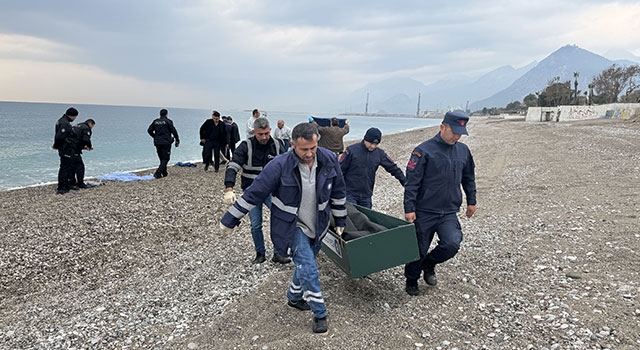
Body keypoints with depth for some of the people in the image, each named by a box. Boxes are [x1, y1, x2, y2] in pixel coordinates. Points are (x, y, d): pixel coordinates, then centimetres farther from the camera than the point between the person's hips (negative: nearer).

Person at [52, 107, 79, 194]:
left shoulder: (62, 120, 14)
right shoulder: (65, 123, -20)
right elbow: (59, 137, -25)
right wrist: (56, 146, -10)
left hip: (67, 149, 11)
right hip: (65, 150, -11)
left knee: (70, 167, 18)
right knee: (64, 168, -5)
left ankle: (68, 185, 29)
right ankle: (61, 188, -1)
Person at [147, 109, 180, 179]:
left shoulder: (155, 121, 10)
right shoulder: (168, 121, -5)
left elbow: (149, 130, 7)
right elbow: (173, 131, -7)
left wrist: (155, 137, 20)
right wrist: (177, 140, 2)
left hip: (157, 143, 6)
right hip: (166, 143, -6)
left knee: (162, 159, 17)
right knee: (165, 159, -3)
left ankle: (164, 173, 22)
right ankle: (158, 173, -16)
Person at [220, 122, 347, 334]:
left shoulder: (329, 160, -14)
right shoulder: (279, 166, -27)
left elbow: (338, 191, 2)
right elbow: (253, 195, -18)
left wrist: (340, 220, 10)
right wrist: (229, 220, -12)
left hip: (317, 226, 5)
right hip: (292, 226, -5)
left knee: (305, 264, 20)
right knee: (308, 268, -12)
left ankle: (294, 297, 46)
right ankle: (320, 314, 8)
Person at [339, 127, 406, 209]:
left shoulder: (379, 153, 2)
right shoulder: (352, 150, -10)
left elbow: (393, 168, 9)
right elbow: (340, 170, -6)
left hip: (366, 196, 4)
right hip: (350, 194, -4)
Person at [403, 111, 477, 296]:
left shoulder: (463, 151, 8)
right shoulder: (424, 150, -11)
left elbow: (469, 178, 21)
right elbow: (412, 181, -12)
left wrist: (471, 201, 22)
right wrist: (409, 209, -15)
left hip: (449, 212, 4)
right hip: (424, 212, -4)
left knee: (452, 244, -16)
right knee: (419, 249, 6)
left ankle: (429, 264, 16)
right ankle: (411, 281, 33)